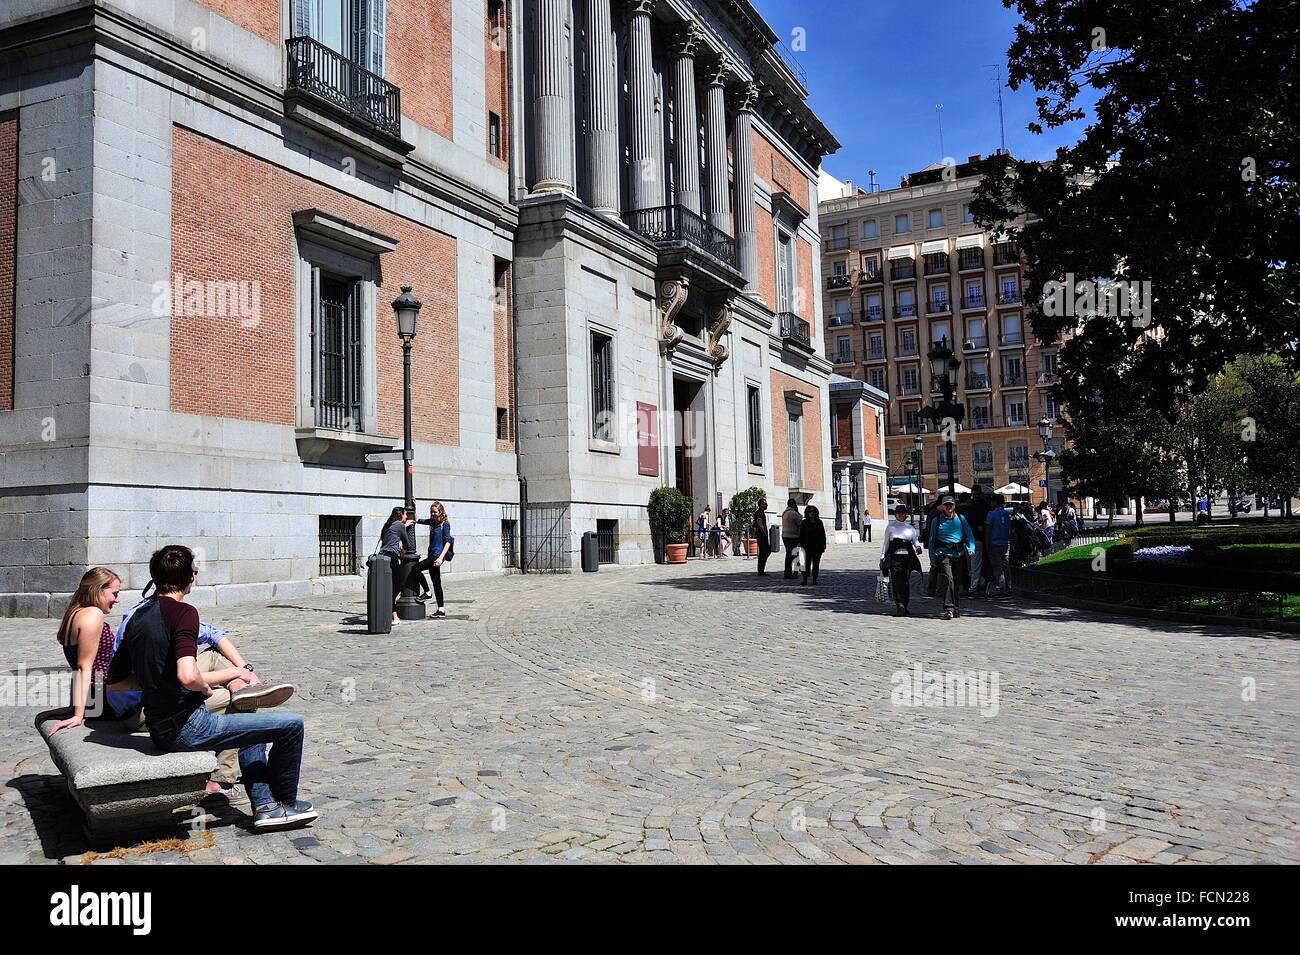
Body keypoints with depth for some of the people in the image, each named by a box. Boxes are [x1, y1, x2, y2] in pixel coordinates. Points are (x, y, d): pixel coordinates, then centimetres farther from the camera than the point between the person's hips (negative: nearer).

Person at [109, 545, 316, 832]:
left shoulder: (137, 617, 11)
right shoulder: (183, 612, -15)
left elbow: (113, 680, 19)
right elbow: (188, 677, -29)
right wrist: (206, 687, -9)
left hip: (160, 730, 10)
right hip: (187, 727, -9)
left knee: (253, 726, 30)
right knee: (292, 725, -4)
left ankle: (265, 807, 23)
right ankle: (286, 803, 15)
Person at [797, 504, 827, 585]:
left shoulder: (819, 522, 9)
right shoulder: (804, 523, 5)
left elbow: (823, 534, 10)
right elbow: (801, 534, 5)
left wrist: (823, 544, 5)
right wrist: (800, 543, -3)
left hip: (818, 546, 2)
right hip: (808, 546, -2)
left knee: (816, 563, 5)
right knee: (807, 563, -5)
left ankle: (814, 579, 11)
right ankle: (805, 579, -5)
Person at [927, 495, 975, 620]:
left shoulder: (961, 519, 10)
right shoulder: (936, 520, 5)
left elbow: (969, 536, 11)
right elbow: (932, 540, 8)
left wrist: (971, 548, -8)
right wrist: (932, 559, 3)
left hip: (958, 554, 3)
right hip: (943, 553, -3)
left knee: (957, 581, 7)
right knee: (948, 579, -17)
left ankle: (956, 608, 20)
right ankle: (948, 608, -17)